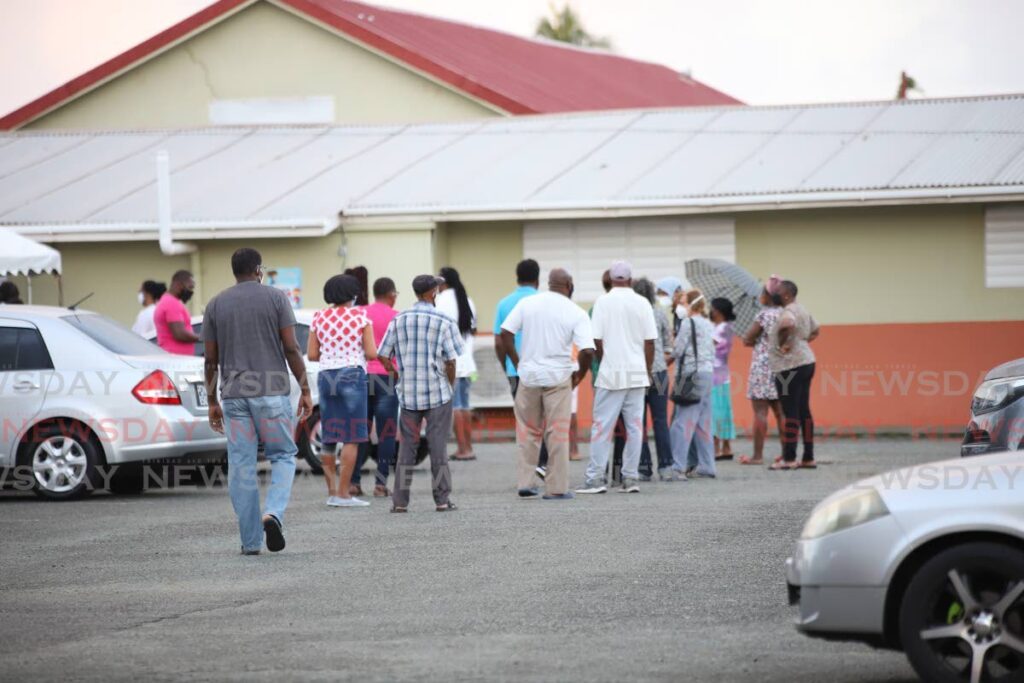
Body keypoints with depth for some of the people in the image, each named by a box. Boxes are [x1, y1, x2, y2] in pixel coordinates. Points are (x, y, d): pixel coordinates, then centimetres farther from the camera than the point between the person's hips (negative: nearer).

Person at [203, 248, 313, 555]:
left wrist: (212, 401, 14)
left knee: (241, 467, 5)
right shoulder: (276, 298, 0)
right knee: (282, 456, 10)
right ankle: (273, 513, -15)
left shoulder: (216, 305, 7)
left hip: (234, 394, 2)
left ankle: (250, 541, 5)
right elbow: (291, 349, -5)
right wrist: (304, 390, 1)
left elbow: (211, 360, 7)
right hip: (272, 391, -2)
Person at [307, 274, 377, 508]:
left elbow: (312, 355, 5)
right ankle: (343, 493, -6)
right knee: (352, 438, -2)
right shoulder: (360, 316, -4)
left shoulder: (319, 318, 6)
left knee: (329, 438, 12)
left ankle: (332, 491, 14)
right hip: (352, 376, -4)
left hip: (326, 377, 4)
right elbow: (371, 353, -7)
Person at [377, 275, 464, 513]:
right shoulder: (443, 322, -6)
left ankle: (400, 500, 5)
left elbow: (382, 355, 4)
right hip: (438, 393, -3)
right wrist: (451, 384, 7)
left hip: (408, 394, 3)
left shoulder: (399, 320, 5)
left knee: (407, 446, 7)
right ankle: (442, 499, 2)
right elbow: (450, 360, -8)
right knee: (438, 446, 1)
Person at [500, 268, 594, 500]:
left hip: (529, 375, 2)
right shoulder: (576, 313, -6)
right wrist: (580, 375, 2)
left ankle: (525, 483, 12)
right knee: (557, 433, 5)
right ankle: (556, 488, 7)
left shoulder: (527, 304, 2)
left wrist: (517, 363, 8)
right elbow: (587, 350, -14)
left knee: (528, 431, 15)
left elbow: (505, 333, -2)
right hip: (558, 377, -2)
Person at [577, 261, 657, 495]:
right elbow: (649, 342, 2)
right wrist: (648, 372, 12)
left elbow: (597, 341, -5)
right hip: (637, 374, 2)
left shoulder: (603, 302, -4)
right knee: (634, 427, 6)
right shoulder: (642, 303, 1)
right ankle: (631, 478, 7)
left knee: (602, 426, 0)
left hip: (611, 373, -2)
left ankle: (595, 478, -3)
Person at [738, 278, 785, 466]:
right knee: (780, 412, 11)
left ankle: (758, 455, -7)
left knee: (760, 411, -6)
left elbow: (747, 340, -8)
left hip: (763, 366, -7)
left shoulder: (764, 314, -11)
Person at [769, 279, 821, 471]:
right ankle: (808, 458, 12)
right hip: (806, 363, 10)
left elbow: (787, 324, -37)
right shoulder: (802, 310, 17)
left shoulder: (788, 311, -14)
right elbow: (815, 330, 32)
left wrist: (783, 343, -23)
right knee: (804, 411, 11)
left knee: (791, 413, -8)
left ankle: (789, 458, -9)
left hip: (790, 367, -10)